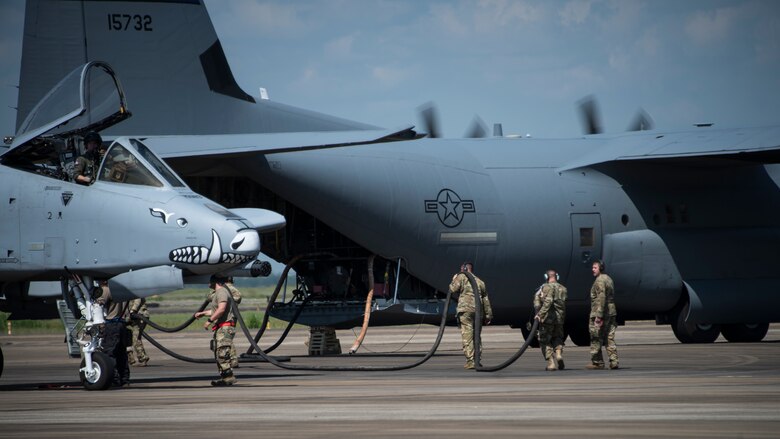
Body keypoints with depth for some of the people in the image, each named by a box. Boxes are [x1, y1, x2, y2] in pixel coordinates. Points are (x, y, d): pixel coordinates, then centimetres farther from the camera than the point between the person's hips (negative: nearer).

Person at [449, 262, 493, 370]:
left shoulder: (462, 277, 5)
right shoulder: (480, 281, 21)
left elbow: (453, 289, -7)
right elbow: (486, 300, 19)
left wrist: (453, 280, 14)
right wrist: (488, 315, 20)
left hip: (466, 309, -5)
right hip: (478, 310, 5)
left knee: (467, 336, -7)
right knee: (476, 336, 13)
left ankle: (470, 360, -14)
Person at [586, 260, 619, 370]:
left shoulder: (599, 281, -13)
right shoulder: (608, 279, 17)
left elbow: (601, 298, -21)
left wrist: (598, 315, -24)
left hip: (600, 313, -9)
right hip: (611, 313, 9)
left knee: (596, 340, -1)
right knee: (610, 338, 7)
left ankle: (597, 362, 2)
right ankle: (614, 362, 1)